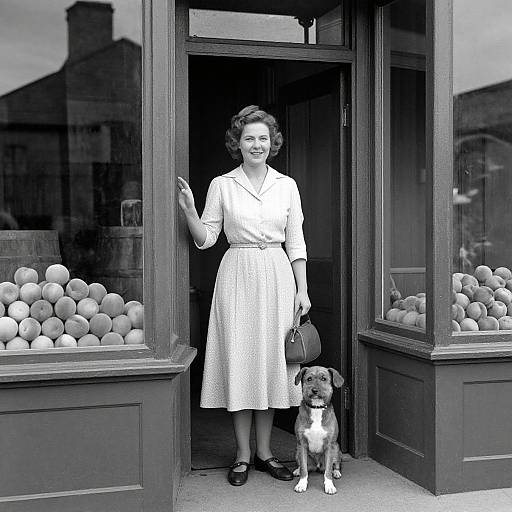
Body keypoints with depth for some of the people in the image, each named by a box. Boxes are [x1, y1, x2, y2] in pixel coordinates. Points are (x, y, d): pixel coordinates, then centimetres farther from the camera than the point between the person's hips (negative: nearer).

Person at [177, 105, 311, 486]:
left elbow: (296, 243, 7)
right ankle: (243, 455, 12)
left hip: (277, 277, 2)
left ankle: (264, 450, 17)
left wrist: (302, 290, 2)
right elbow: (206, 238, 3)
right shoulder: (222, 185, 3)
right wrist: (189, 210, -14)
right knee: (239, 360, 0)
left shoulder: (287, 185, 7)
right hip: (238, 276, -1)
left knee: (272, 359, 5)